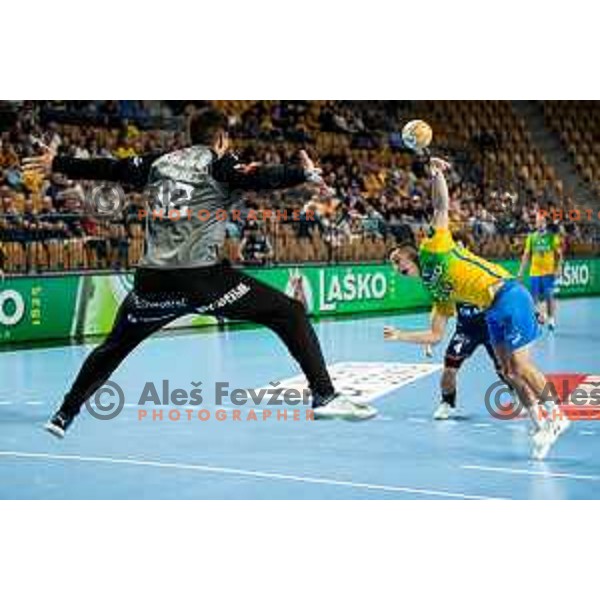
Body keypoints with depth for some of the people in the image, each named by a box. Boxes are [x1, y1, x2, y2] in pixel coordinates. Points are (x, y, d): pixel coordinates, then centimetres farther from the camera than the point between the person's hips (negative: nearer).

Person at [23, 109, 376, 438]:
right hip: (203, 277, -5)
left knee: (115, 346, 25)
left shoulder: (160, 162, 17)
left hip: (154, 280, 5)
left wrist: (55, 164, 34)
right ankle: (325, 397, -7)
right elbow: (259, 178, -15)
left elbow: (108, 168, 23)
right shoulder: (219, 165, 3)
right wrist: (305, 175, -12)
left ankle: (63, 416, 31)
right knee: (290, 313, 3)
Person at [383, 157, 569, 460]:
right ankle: (538, 422, 12)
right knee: (508, 370, 5)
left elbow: (441, 206, -7)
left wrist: (435, 174, -20)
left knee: (519, 365, -9)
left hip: (508, 295, -8)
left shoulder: (433, 247, 2)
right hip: (491, 312, 8)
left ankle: (554, 416, 3)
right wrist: (399, 336, 18)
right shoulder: (438, 294, 18)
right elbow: (435, 335, 20)